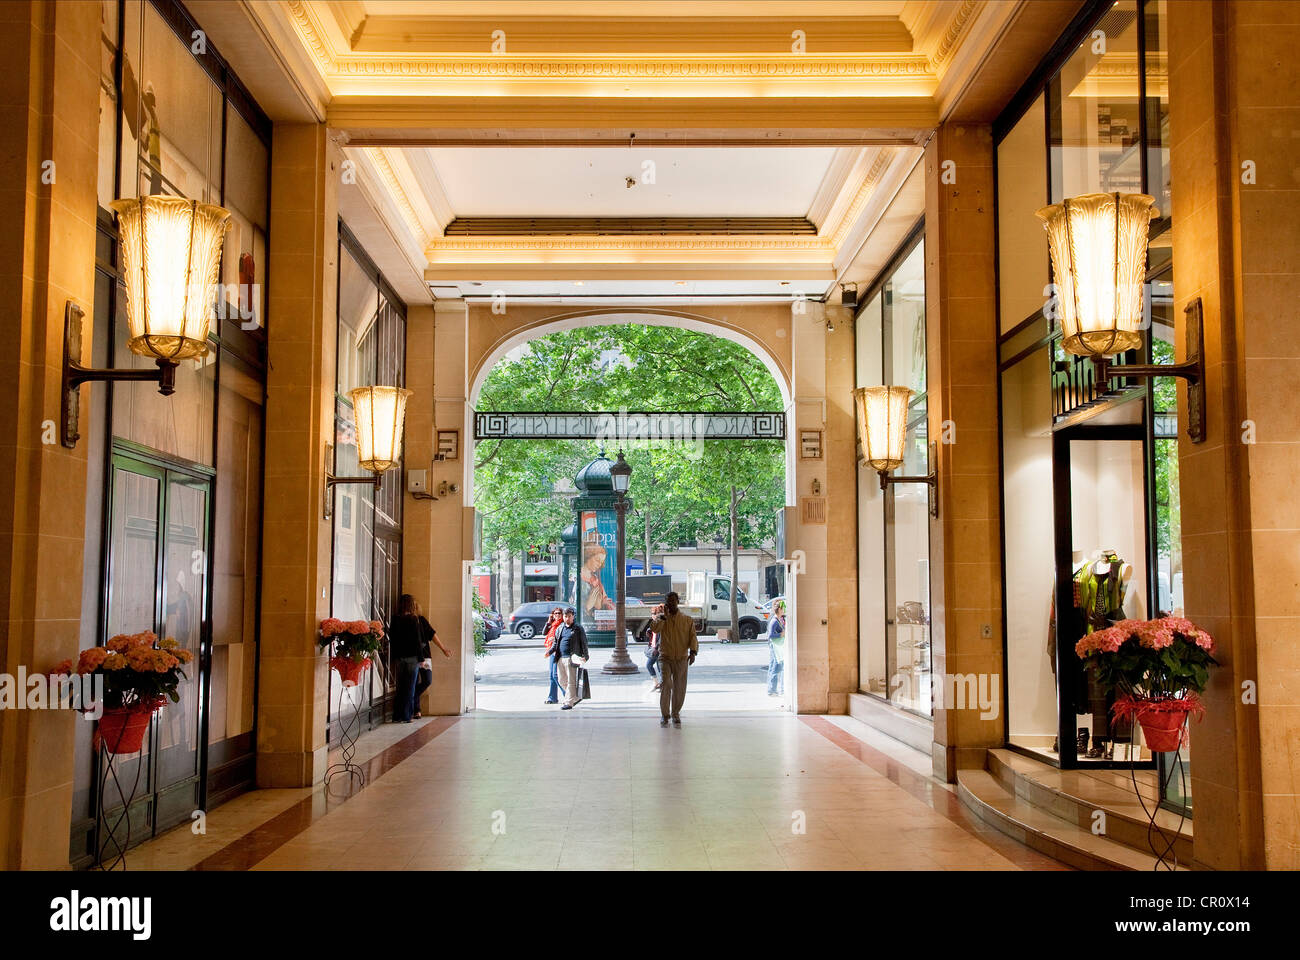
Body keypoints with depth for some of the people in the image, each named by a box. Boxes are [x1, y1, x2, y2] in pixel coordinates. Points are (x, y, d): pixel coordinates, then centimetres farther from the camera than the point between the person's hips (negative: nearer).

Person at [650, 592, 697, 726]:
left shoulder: (687, 620, 6)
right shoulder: (661, 618, 6)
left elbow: (692, 637, 2)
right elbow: (655, 628, -16)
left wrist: (693, 652, -12)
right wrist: (664, 615, -13)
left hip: (681, 659, 1)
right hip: (665, 658, -1)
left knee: (679, 688, 5)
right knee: (665, 684, -17)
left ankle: (676, 713, 24)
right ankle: (665, 715, -7)